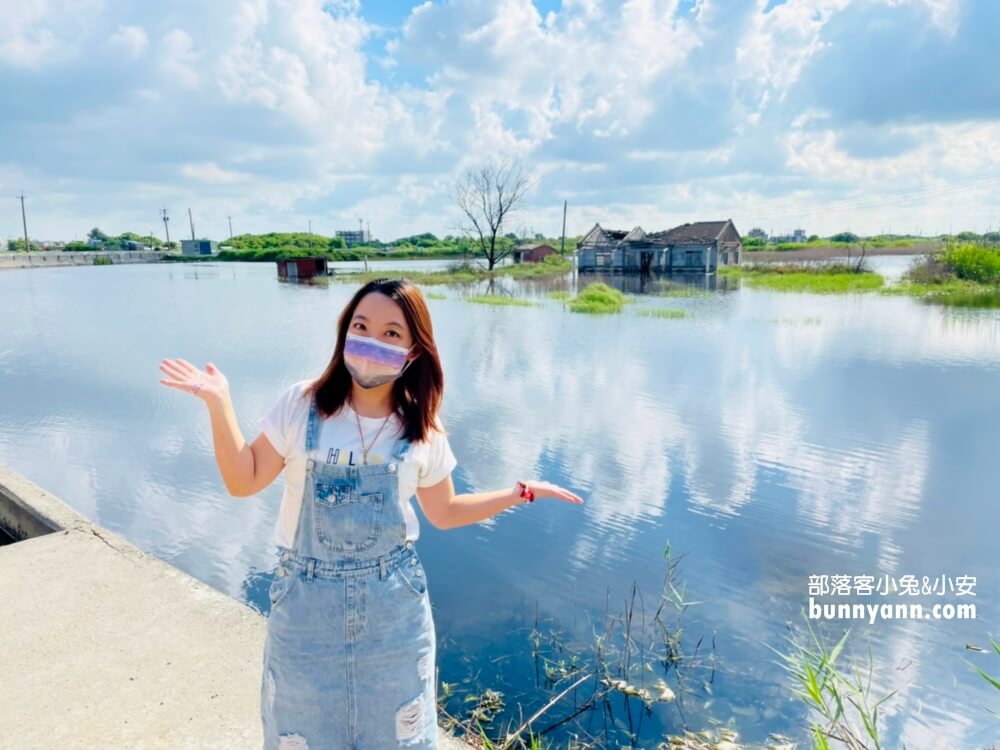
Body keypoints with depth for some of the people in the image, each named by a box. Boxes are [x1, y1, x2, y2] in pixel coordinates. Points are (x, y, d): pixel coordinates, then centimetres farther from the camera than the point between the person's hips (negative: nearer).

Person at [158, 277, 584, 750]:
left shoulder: (423, 430, -6)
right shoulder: (303, 404, -10)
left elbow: (443, 512, 6)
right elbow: (244, 481, -6)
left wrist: (522, 491, 1)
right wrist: (219, 404, -16)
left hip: (394, 608, 1)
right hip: (306, 602, 0)